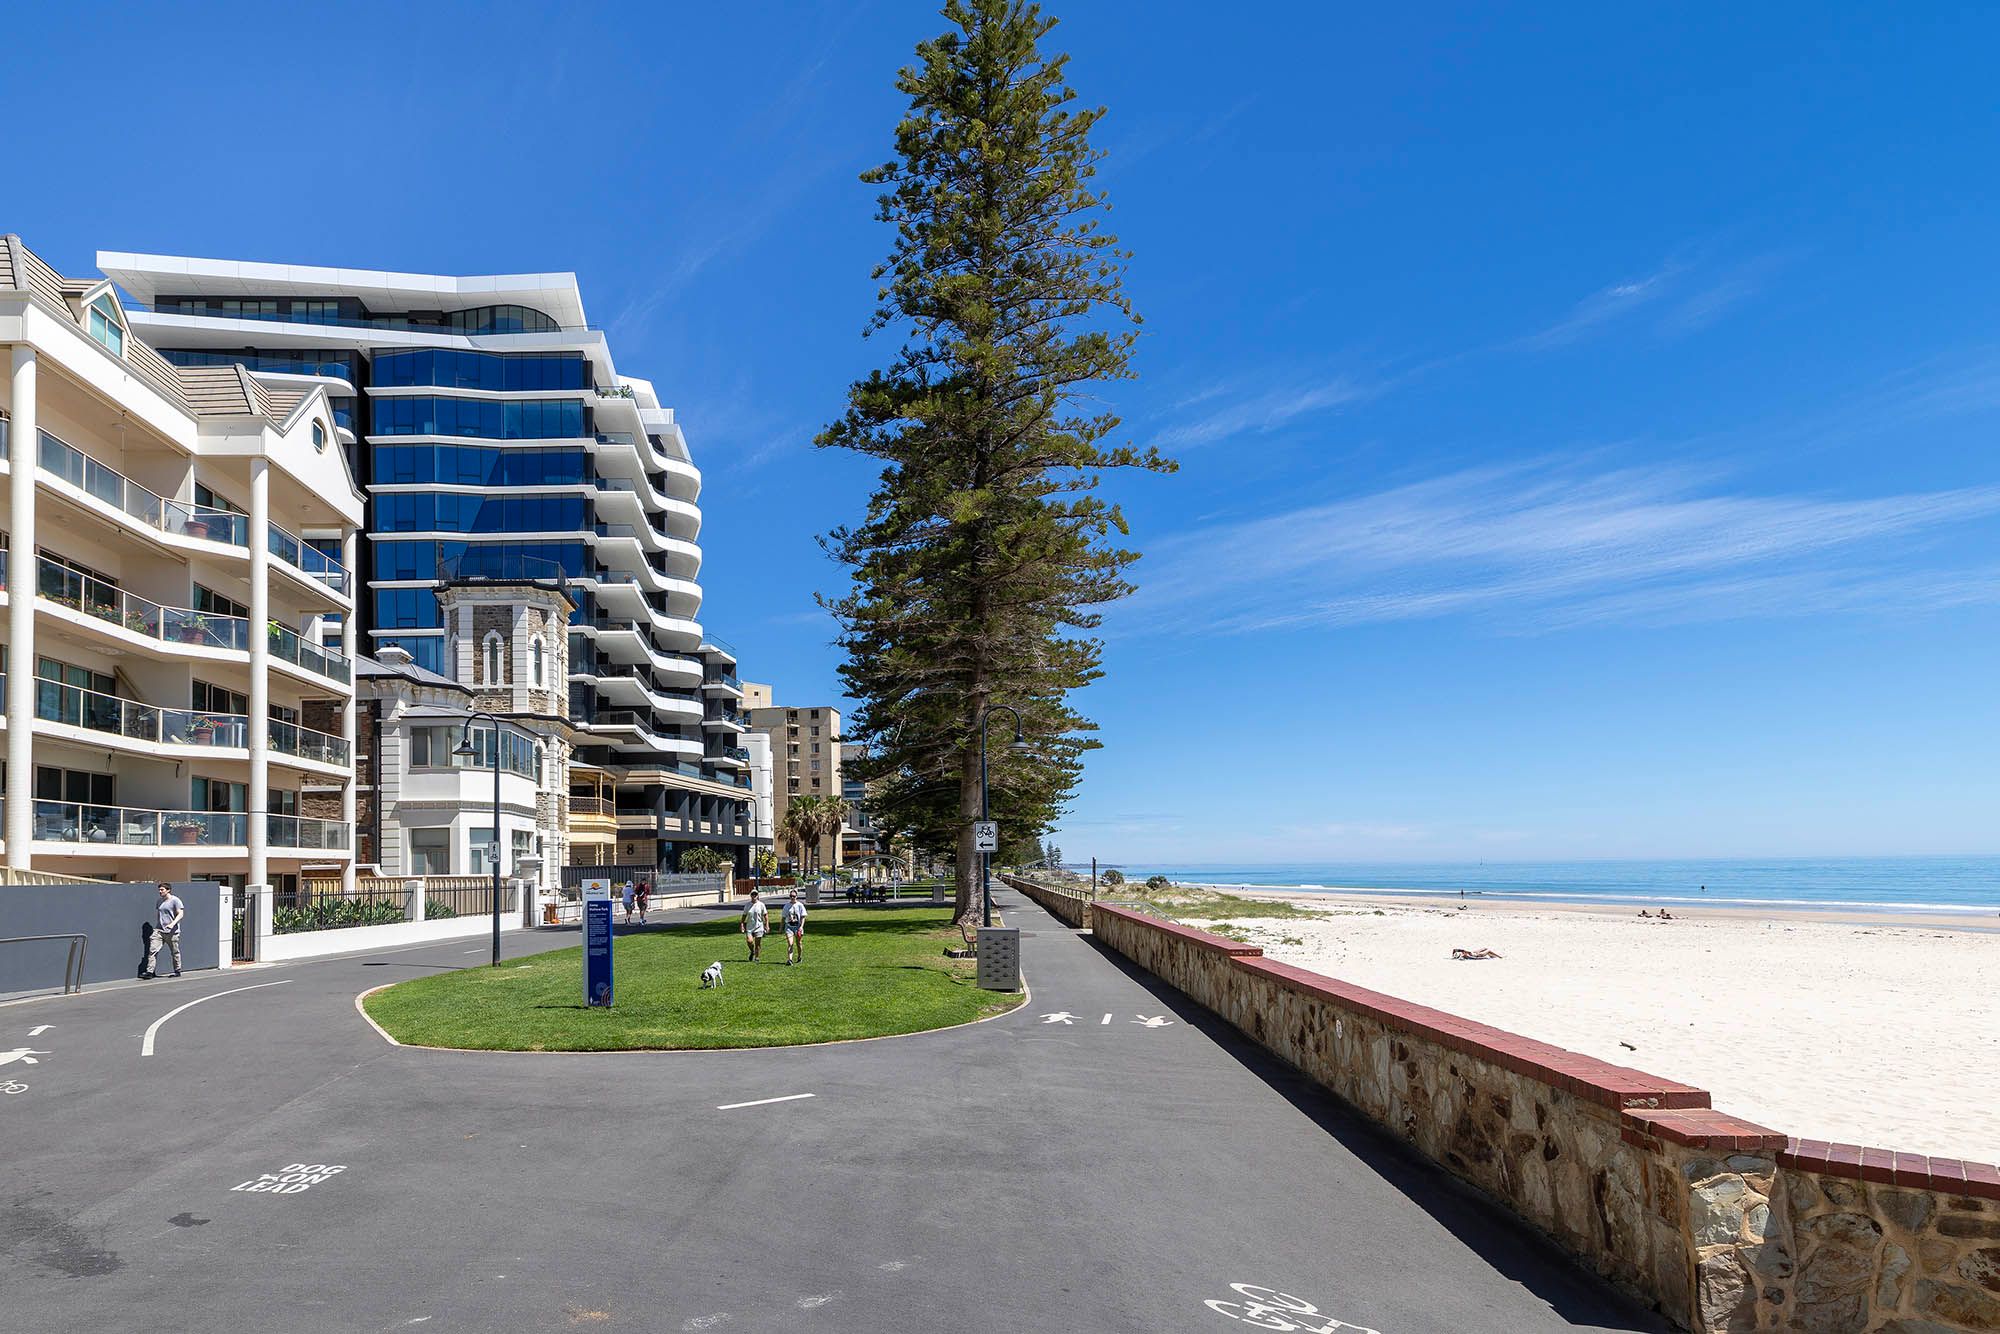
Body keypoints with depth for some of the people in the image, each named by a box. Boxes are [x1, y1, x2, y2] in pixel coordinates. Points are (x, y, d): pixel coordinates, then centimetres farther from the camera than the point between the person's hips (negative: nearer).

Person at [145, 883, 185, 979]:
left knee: (175, 952, 5)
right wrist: (157, 925, 18)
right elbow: (157, 914, 25)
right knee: (152, 950, -9)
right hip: (158, 930, 5)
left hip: (172, 932, -5)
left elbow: (180, 914, -12)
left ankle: (177, 971, 17)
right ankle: (150, 971, -11)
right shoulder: (159, 901, 13)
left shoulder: (175, 900, -6)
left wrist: (173, 924, -25)